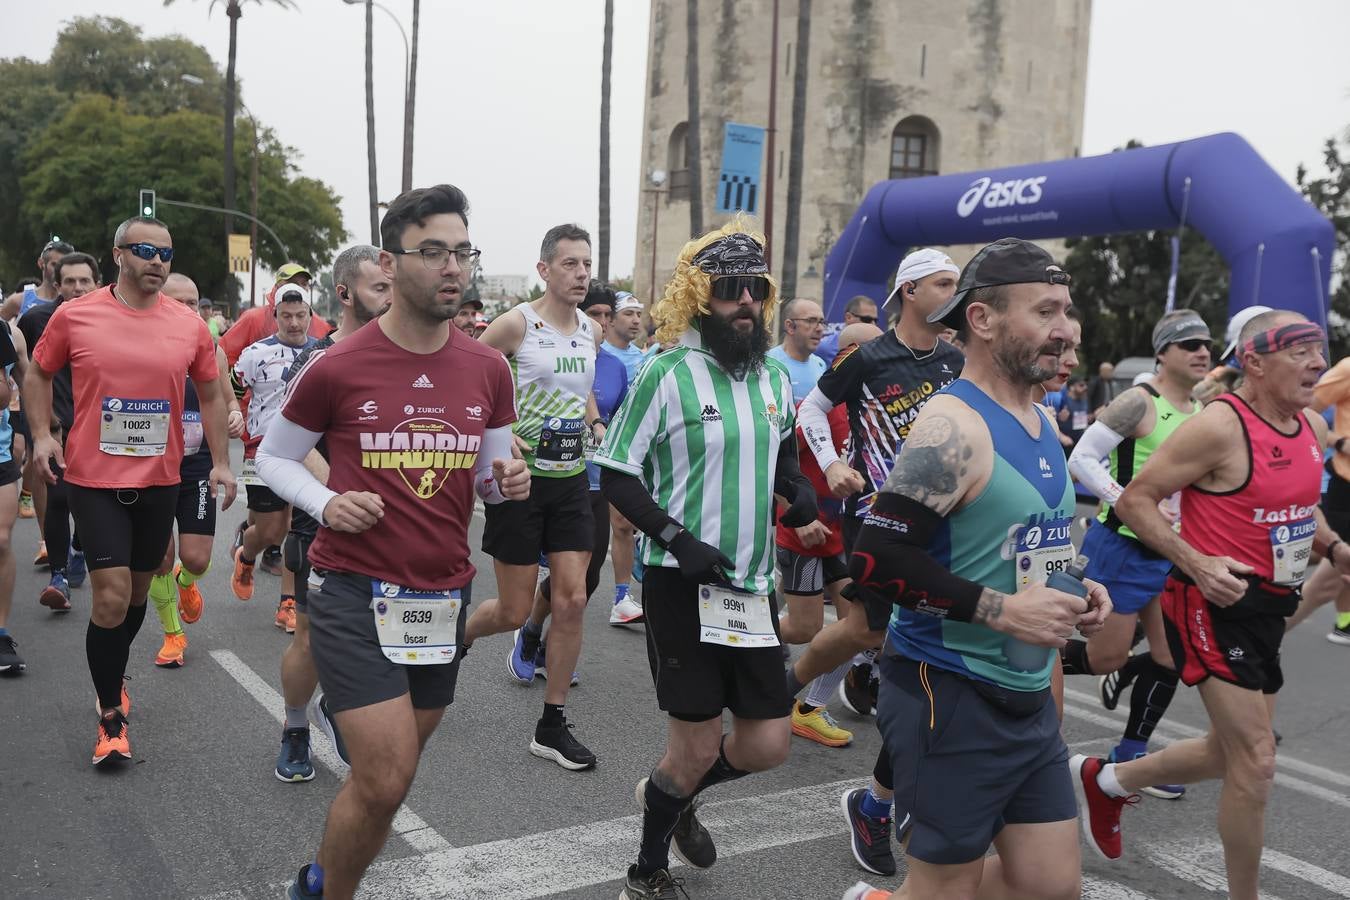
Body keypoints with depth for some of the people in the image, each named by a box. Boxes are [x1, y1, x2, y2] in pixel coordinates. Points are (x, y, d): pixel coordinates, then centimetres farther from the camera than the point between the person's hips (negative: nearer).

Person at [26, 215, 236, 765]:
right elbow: (38, 374, 9)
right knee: (112, 593, -10)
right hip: (94, 478, -3)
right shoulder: (74, 316, -4)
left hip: (159, 480, 3)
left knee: (137, 590, 16)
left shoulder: (190, 325, 0)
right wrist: (41, 433, -5)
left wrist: (220, 462, 5)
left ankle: (112, 680, 41)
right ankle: (111, 715, 7)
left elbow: (210, 395, 10)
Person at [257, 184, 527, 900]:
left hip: (443, 595, 5)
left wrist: (506, 481, -10)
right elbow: (274, 456, 4)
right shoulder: (336, 368, -9)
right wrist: (327, 503, -14)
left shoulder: (489, 371, 2)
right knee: (387, 779, -10)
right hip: (354, 592, -5)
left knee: (391, 773, 17)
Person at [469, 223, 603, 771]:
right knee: (513, 610, 1)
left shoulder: (590, 330, 8)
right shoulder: (515, 324, -11)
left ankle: (553, 726, 12)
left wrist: (595, 422, 8)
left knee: (572, 600, -1)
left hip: (571, 479, 5)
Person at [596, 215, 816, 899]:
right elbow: (615, 474, -9)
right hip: (682, 583, -6)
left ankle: (673, 797, 41)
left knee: (766, 746, 8)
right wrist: (677, 538, -19)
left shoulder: (774, 376, 8)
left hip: (754, 584, 6)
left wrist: (799, 490, 2)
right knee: (698, 746, 2)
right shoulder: (666, 374, -11)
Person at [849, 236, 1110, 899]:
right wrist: (1000, 609, -24)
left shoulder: (1042, 422, 10)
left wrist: (1073, 589, 5)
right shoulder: (953, 427, -19)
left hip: (1028, 695, 9)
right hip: (952, 695, -9)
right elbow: (874, 562, -26)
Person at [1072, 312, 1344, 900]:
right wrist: (1196, 563, -25)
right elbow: (1134, 501, -16)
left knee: (1231, 752, 19)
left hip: (1269, 606, 9)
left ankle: (1102, 780, 39)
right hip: (1216, 603, -9)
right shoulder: (1220, 426, -18)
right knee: (1256, 761, -7)